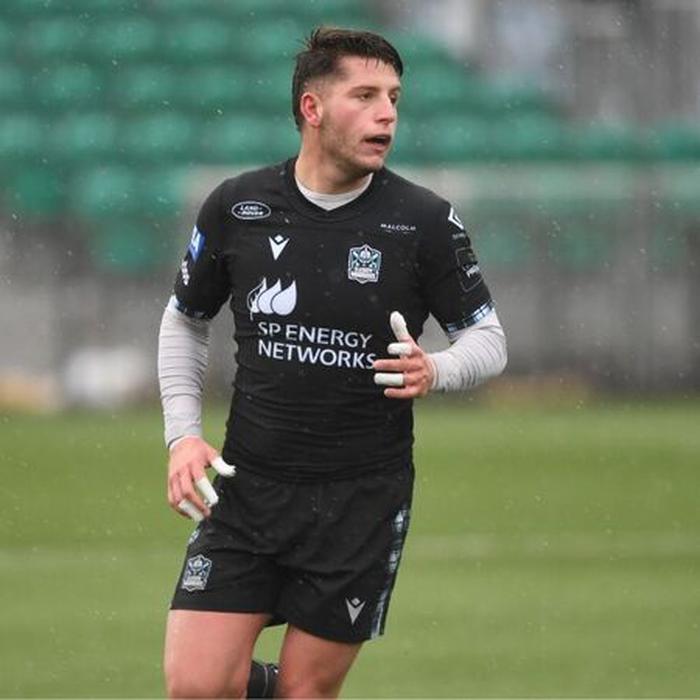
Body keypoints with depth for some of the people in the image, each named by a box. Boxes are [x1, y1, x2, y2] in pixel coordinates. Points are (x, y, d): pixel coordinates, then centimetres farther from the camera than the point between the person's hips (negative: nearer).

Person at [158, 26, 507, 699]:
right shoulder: (235, 207, -1)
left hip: (364, 498, -1)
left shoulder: (425, 221, -5)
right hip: (246, 486, 1)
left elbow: (488, 338, 4)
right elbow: (184, 320, 14)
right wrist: (183, 435, 3)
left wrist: (436, 371, -19)